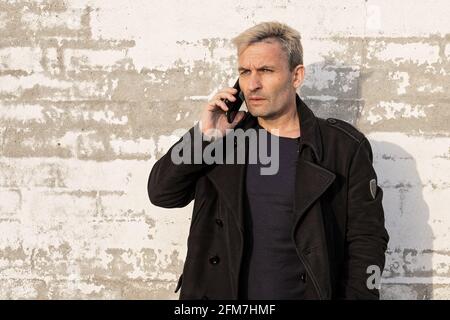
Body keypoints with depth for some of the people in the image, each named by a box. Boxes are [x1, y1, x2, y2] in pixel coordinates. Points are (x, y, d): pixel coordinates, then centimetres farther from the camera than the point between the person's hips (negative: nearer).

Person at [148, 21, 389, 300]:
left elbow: (366, 239, -7)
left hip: (304, 292, -2)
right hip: (219, 291, 2)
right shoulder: (225, 136, 1)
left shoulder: (344, 147, -8)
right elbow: (161, 194, -2)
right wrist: (205, 135, -14)